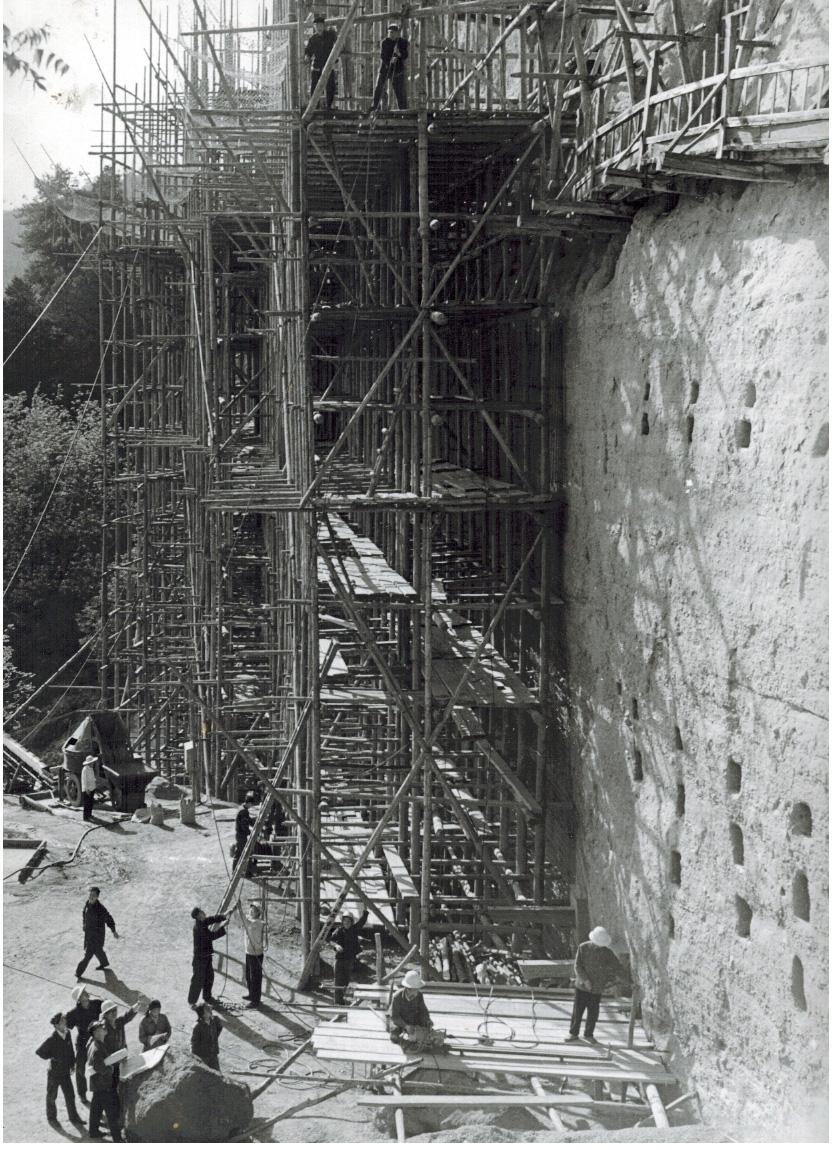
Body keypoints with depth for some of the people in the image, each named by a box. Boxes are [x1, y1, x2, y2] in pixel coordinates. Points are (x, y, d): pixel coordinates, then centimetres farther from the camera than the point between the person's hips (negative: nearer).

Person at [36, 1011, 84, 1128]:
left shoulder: (67, 1034, -8)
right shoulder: (52, 1039, -25)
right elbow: (39, 1052, -16)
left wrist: (72, 1064, 9)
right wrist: (51, 1058, -10)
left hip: (66, 1072, 4)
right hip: (54, 1073, -4)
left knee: (70, 1096, 10)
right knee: (52, 1096, 15)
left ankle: (74, 1117, 25)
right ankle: (51, 1117, 33)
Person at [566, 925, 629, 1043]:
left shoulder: (607, 954, -4)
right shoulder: (583, 948, -6)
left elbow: (618, 968, 0)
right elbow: (577, 966, -7)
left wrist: (628, 980, -4)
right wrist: (585, 980, -17)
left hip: (597, 988, 1)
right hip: (582, 985, -1)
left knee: (593, 1013, 5)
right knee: (577, 1011, 3)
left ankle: (589, 1034, 23)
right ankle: (573, 1033, 16)